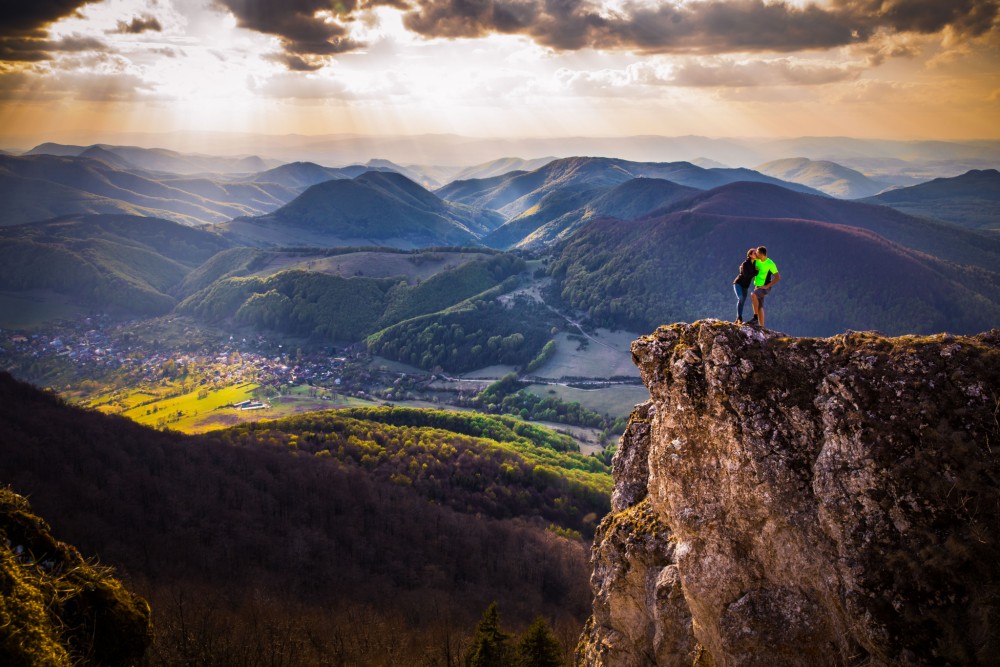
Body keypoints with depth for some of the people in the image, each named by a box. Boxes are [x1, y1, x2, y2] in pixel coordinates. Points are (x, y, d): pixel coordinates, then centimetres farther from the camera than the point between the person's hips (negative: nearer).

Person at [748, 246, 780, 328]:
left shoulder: (770, 264, -16)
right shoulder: (757, 261, 3)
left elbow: (778, 277, -17)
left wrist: (767, 286, -21)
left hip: (765, 288, -8)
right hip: (757, 286, 8)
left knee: (753, 295, -32)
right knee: (759, 307, 6)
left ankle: (755, 318, -29)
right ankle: (761, 326, 9)